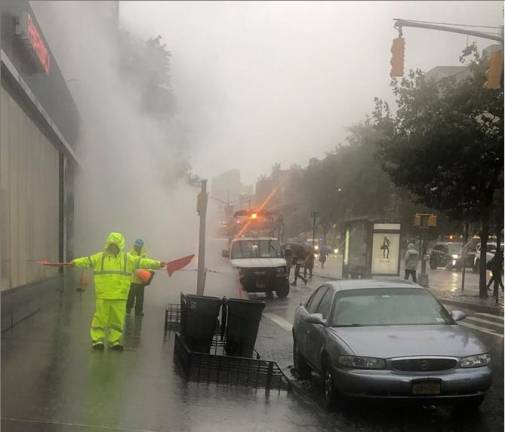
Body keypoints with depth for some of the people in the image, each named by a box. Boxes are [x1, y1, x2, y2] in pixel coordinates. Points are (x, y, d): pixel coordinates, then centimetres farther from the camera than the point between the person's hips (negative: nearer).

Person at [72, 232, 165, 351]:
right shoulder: (99, 257, 6)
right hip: (103, 296, -1)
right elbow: (87, 260, -2)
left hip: (120, 296, 1)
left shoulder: (127, 258, 6)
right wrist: (75, 262, -19)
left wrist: (157, 264, -9)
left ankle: (114, 341, 18)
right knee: (101, 318, 3)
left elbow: (142, 262, 0)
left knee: (117, 319, 7)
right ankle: (97, 340, 13)